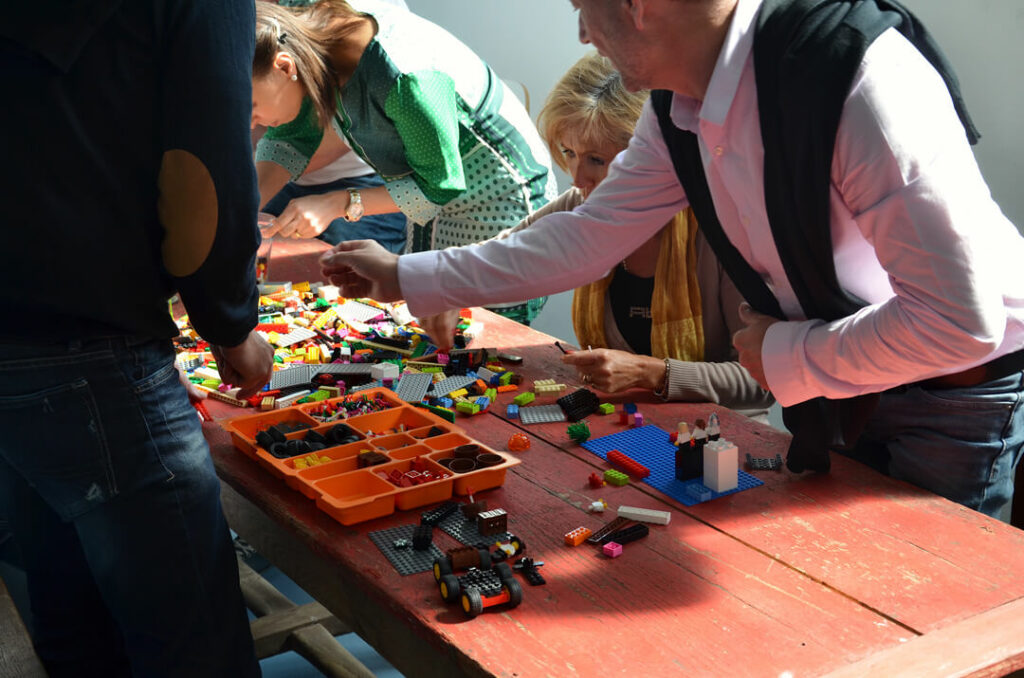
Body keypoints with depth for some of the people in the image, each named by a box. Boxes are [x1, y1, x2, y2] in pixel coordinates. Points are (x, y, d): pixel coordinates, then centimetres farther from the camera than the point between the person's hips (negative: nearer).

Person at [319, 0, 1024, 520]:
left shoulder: (866, 80, -34)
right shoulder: (677, 112, -8)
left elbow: (958, 321, -34)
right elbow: (586, 238, 4)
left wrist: (786, 358, -22)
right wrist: (405, 276, 7)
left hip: (960, 387, -7)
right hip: (828, 383, 7)